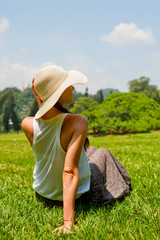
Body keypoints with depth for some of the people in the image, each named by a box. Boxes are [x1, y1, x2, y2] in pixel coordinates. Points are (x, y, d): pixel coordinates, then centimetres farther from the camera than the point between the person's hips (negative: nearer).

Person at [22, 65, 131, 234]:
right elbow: (70, 171, -37)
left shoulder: (28, 124, -21)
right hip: (79, 196, -4)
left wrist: (40, 103, -8)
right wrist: (68, 221, -37)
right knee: (102, 153, 27)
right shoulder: (77, 123, -33)